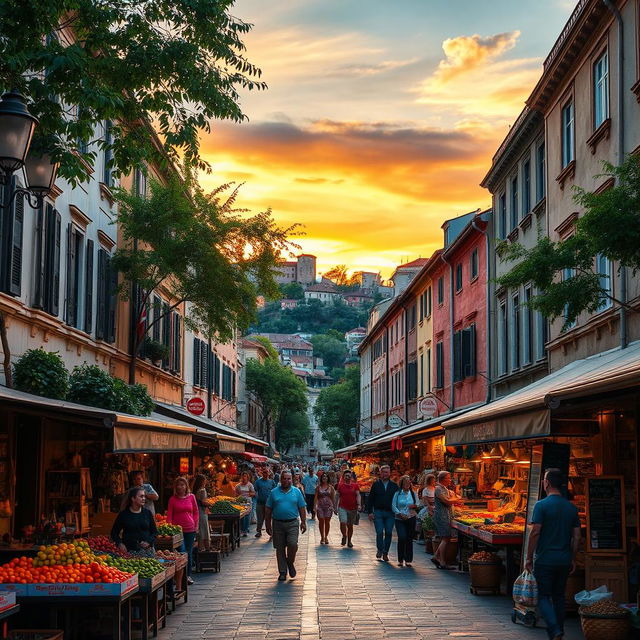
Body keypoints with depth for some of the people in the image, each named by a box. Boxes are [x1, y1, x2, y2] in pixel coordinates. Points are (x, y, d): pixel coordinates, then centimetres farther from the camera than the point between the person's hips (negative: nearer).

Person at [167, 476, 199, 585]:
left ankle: (188, 575, 19)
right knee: (182, 551, -12)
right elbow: (169, 515, 1)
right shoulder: (172, 499, 1)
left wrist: (196, 526, 5)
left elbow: (196, 512, 11)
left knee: (189, 552, 8)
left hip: (190, 529, 2)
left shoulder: (191, 497, 6)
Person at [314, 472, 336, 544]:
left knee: (327, 522, 1)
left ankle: (326, 537, 14)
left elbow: (333, 498, 8)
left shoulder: (330, 487, 5)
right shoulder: (318, 487, 4)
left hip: (329, 506, 0)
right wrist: (314, 506, -6)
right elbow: (316, 498, 3)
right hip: (320, 506, 0)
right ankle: (322, 537, 11)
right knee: (321, 522, 0)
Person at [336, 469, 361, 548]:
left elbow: (358, 495, -3)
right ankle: (344, 536, 8)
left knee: (350, 525, 9)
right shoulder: (340, 485, 3)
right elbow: (337, 496, 9)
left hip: (352, 508, 1)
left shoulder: (355, 485, 2)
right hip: (342, 508, -1)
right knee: (343, 523, -18)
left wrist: (359, 504, -18)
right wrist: (336, 507, 8)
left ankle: (349, 541, 24)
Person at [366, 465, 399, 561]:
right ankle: (380, 550, 12)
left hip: (390, 513, 1)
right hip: (378, 512, -1)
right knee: (379, 532, -8)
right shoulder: (376, 484, 5)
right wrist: (370, 512, -2)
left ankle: (385, 552, 11)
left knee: (389, 533, 0)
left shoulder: (394, 486, 8)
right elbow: (370, 499, 6)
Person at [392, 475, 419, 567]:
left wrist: (415, 506, -11)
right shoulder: (397, 494, 3)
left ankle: (408, 560, 11)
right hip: (400, 520, -2)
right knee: (402, 538, -15)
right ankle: (400, 559, -1)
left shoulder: (413, 494, 9)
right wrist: (400, 514, -14)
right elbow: (393, 506, -1)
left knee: (409, 539, 2)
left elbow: (419, 505, 12)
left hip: (411, 519, 2)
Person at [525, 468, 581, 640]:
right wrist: (572, 559, 16)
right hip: (564, 560, 5)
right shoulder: (571, 508, 6)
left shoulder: (542, 505, -11)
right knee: (559, 596, 16)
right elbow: (577, 536, 7)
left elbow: (535, 533, -14)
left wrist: (529, 558, -7)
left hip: (545, 560, -5)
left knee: (544, 596, 2)